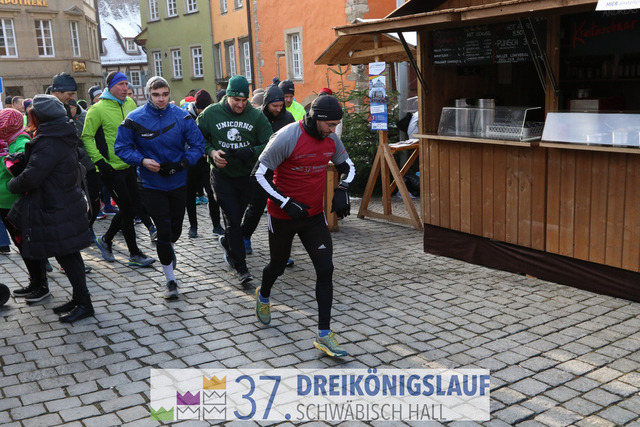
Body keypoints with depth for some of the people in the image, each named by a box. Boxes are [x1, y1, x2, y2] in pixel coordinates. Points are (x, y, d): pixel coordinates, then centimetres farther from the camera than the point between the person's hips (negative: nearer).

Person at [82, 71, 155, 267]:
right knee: (128, 210, -2)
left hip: (130, 166, 7)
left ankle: (105, 240, 33)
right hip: (111, 169, -7)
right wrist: (99, 160, -17)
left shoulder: (130, 103, 6)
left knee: (129, 209, 12)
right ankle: (135, 254, 11)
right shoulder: (98, 109, -12)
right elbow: (86, 137, -10)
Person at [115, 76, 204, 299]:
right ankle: (171, 281, 13)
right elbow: (122, 147, -5)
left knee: (175, 230, 17)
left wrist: (183, 163, -21)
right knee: (164, 231, -4)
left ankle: (167, 248, 55)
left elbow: (197, 145, -5)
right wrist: (142, 160, -22)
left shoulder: (182, 117, -9)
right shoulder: (134, 119, -10)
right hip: (151, 185, -2)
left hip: (178, 183, 2)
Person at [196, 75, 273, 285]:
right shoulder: (211, 113, -5)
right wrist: (211, 151, -12)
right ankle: (241, 267, -3)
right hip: (222, 175, -2)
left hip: (247, 175, 2)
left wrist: (251, 152, -25)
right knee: (232, 219, -8)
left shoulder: (257, 116, -5)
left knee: (236, 218, 16)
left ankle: (227, 241, 49)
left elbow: (269, 144, -6)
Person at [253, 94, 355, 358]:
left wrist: (342, 191, -6)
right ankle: (263, 297, 53)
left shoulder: (331, 139, -3)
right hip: (282, 215, -4)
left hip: (314, 215, 4)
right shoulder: (286, 138, -21)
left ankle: (324, 335, 2)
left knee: (325, 269, -6)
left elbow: (347, 166, 14)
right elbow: (260, 173, -17)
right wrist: (287, 204, -23)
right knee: (278, 265, 17)